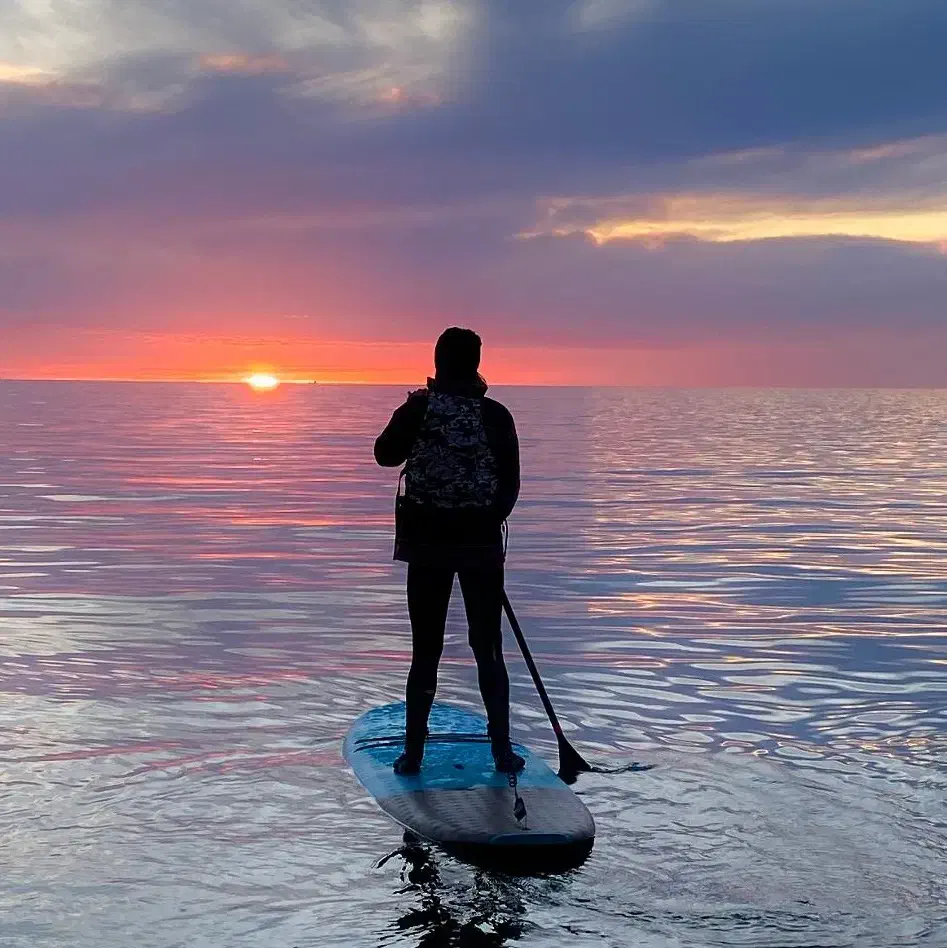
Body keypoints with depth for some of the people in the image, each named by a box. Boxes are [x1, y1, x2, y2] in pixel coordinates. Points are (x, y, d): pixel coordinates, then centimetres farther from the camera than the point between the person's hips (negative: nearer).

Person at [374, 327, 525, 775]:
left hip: (427, 542, 0)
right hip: (482, 544, 0)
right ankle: (502, 751, 13)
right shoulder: (496, 416, -6)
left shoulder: (418, 408, -6)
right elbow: (510, 486, -1)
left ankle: (413, 752, 10)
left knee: (425, 650, 8)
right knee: (488, 650, 10)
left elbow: (386, 454, 11)